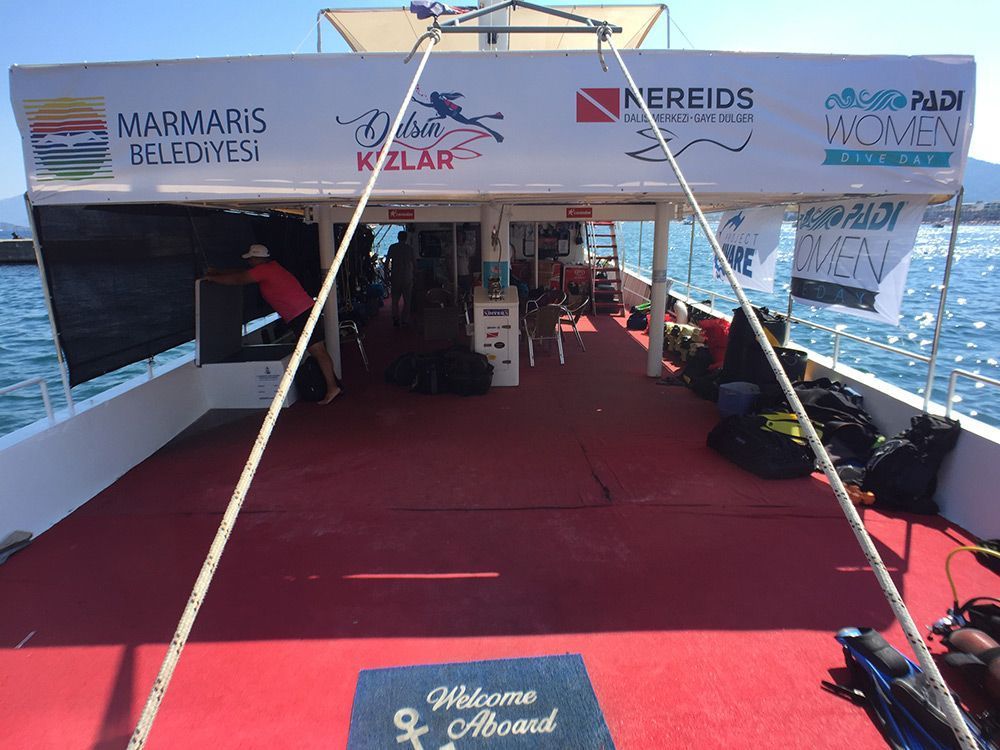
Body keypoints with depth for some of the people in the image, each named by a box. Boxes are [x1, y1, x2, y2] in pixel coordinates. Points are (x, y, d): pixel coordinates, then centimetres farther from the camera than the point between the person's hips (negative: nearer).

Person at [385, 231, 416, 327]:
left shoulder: (392, 247, 1)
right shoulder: (410, 248, 0)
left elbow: (387, 261, -1)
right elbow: (415, 263, 2)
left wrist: (387, 274, 6)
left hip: (395, 277, 1)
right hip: (407, 277, 0)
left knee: (395, 299, 8)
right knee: (407, 300, 8)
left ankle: (396, 317, -8)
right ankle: (405, 320, 6)